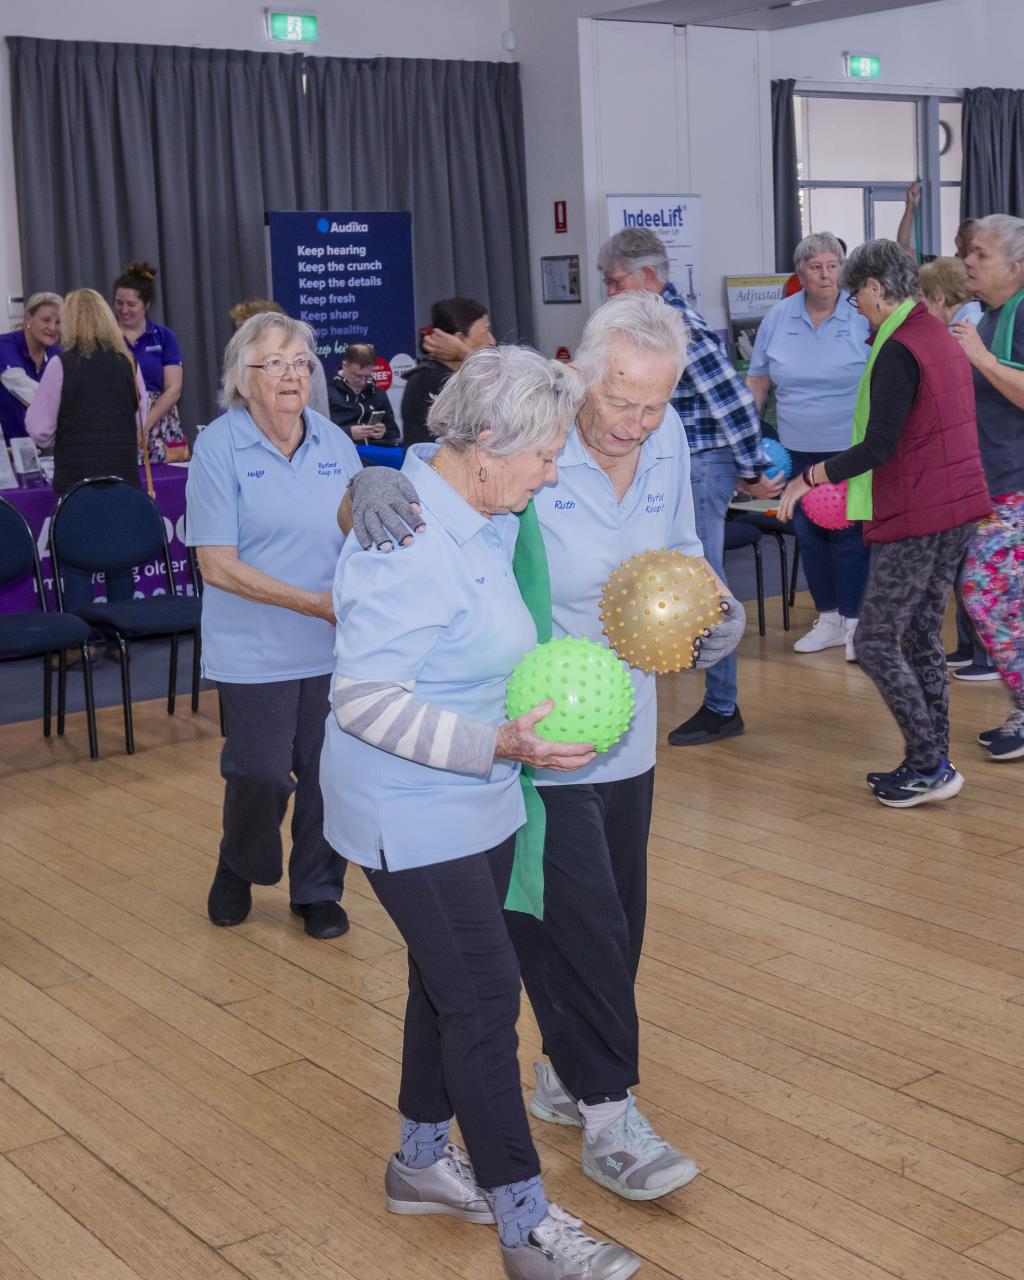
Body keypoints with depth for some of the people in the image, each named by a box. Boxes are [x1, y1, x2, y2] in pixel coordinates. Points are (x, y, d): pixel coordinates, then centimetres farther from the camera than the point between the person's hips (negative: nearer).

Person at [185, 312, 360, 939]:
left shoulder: (335, 441, 5)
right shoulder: (218, 447, -8)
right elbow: (217, 564, -13)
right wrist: (313, 602, -18)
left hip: (335, 645, 4)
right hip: (256, 650, -4)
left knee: (328, 771, 8)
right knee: (261, 775, 0)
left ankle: (318, 890, 28)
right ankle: (239, 870, 31)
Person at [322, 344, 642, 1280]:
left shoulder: (484, 522, 5)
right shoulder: (409, 544, -25)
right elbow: (364, 699, -27)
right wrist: (505, 743, -31)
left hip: (476, 803, 9)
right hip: (414, 815, -9)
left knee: (450, 985, 19)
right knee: (485, 1000, -4)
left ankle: (422, 1163, 37)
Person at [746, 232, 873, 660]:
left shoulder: (862, 316, -7)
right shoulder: (778, 318, 4)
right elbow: (756, 380, 10)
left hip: (850, 449, -4)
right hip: (797, 450, 5)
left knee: (847, 535, -5)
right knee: (808, 534, 10)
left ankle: (855, 621, 7)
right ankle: (828, 619, 24)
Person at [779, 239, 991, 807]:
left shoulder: (897, 352, -17)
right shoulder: (941, 336, 12)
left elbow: (879, 446, -22)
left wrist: (808, 477, -12)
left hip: (915, 517, -9)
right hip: (959, 508, 9)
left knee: (875, 641, -1)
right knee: (923, 636, 15)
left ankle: (928, 765, 1)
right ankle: (932, 764, 20)